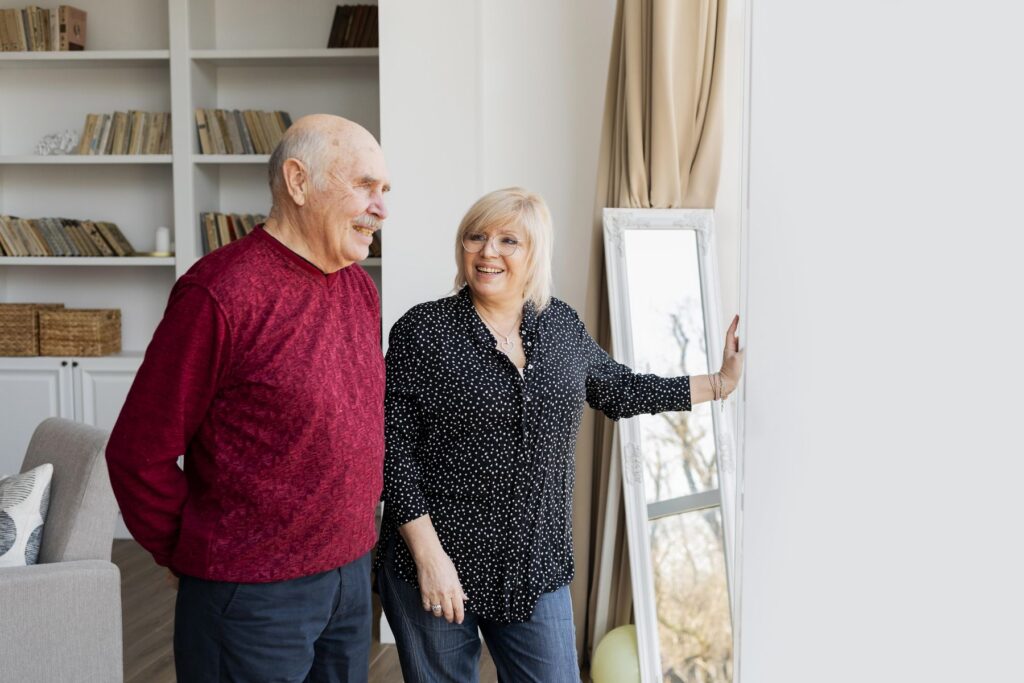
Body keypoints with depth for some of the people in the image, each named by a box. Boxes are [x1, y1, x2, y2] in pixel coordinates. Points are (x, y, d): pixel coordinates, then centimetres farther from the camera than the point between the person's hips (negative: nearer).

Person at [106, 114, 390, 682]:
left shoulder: (359, 287, 6)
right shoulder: (221, 292, -18)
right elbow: (139, 453, -14)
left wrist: (357, 518, 14)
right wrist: (194, 557, -3)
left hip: (352, 575, 7)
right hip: (252, 594, -7)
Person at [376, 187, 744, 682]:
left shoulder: (561, 324, 5)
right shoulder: (423, 330, -9)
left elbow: (618, 390, 19)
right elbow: (395, 450, -10)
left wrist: (721, 383, 18)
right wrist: (428, 555, -15)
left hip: (537, 569, 4)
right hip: (436, 565, -3)